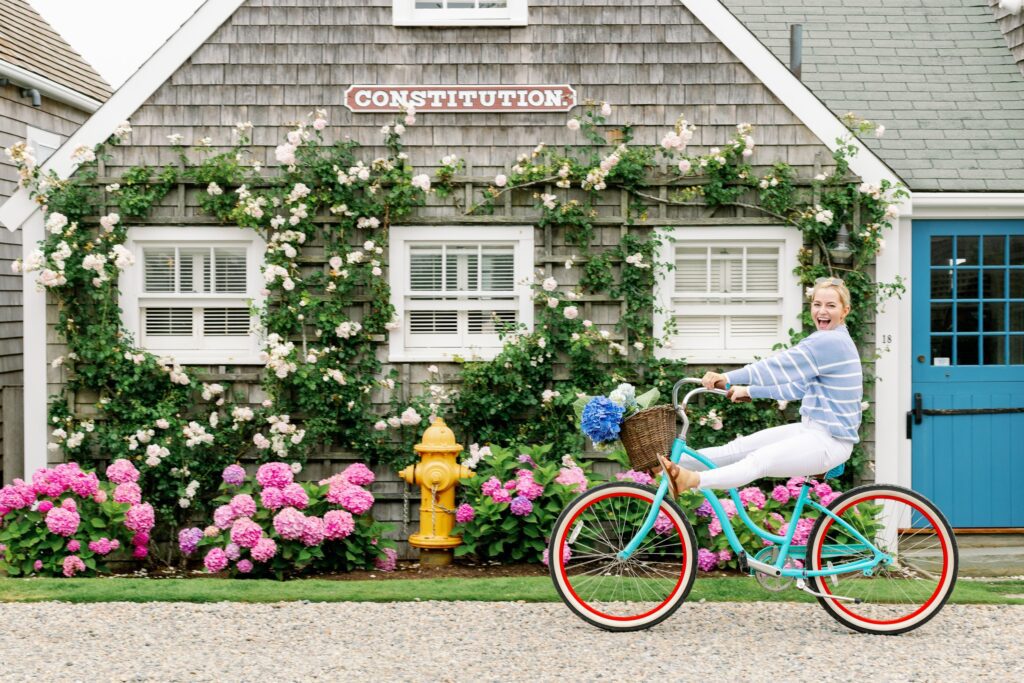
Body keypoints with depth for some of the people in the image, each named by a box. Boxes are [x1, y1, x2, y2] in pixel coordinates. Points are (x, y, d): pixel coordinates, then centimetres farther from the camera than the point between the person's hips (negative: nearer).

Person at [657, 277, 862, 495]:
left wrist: (728, 378, -17)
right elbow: (798, 386, 20)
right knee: (740, 447, 2)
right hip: (812, 429, 9)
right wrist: (750, 391, 19)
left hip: (830, 441, -9)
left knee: (758, 461, -28)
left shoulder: (832, 342, -17)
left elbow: (779, 367, -20)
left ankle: (690, 480, -46)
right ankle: (670, 463, 0)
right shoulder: (826, 341, 15)